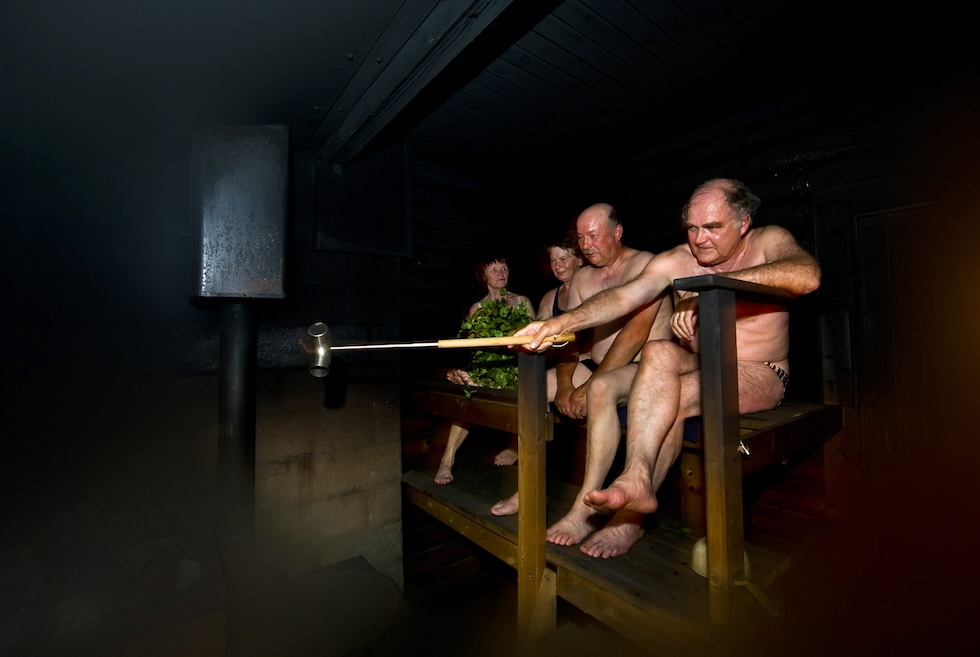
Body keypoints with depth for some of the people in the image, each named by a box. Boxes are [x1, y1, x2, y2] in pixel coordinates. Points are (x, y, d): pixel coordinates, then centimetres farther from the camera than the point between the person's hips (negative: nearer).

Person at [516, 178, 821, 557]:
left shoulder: (769, 242, -6)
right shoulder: (677, 261, -2)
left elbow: (807, 276, -30)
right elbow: (622, 297, -16)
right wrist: (560, 323, -31)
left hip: (761, 377, -2)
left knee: (668, 397, -30)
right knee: (659, 353, -31)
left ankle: (631, 515, -18)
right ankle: (637, 483, -32)